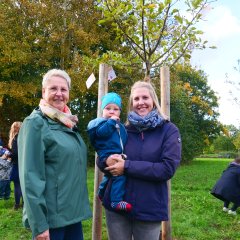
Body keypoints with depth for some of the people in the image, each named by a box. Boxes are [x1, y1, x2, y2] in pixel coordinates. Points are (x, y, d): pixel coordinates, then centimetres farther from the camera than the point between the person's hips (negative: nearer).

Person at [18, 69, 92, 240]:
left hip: (73, 211, 7)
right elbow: (30, 177, -17)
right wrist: (38, 224, -19)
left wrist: (80, 206, 16)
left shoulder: (70, 123, 9)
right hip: (50, 216, -7)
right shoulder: (35, 123, -12)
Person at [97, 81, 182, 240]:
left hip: (150, 209, -2)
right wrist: (108, 160, -18)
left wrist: (127, 166, -19)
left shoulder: (169, 130, -5)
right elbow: (101, 162, 7)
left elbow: (168, 168, -16)